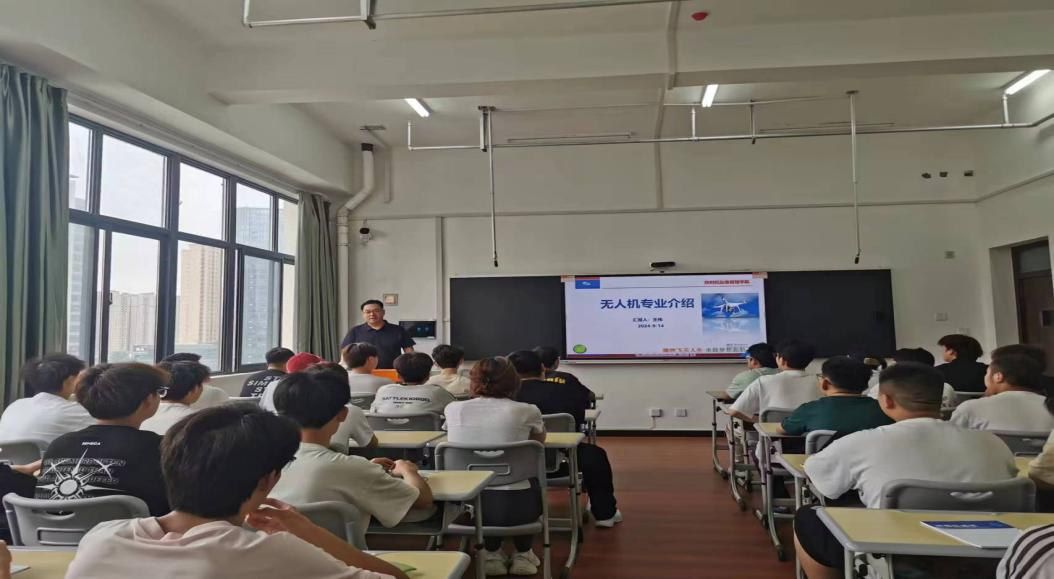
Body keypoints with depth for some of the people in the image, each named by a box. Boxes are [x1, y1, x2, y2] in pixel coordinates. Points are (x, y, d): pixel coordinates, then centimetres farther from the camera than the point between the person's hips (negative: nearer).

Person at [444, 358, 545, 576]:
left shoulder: (454, 409, 0)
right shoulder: (526, 411, -6)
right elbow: (540, 439, 16)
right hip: (514, 507, -2)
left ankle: (491, 554, 34)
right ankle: (523, 554, 33)